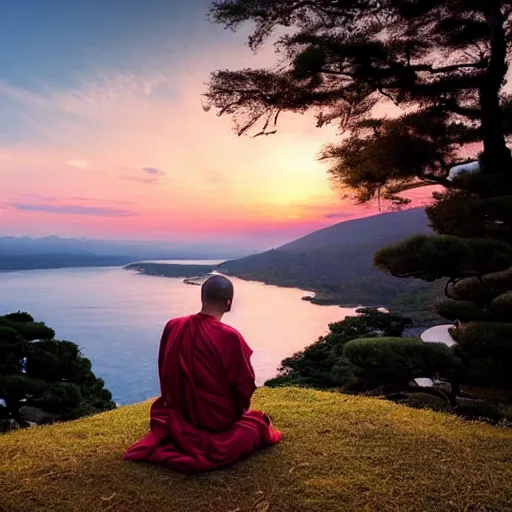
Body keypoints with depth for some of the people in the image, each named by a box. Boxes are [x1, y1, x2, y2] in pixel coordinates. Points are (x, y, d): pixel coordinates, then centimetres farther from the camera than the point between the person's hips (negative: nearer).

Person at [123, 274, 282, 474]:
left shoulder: (172, 327, -11)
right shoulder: (230, 337, -25)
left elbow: (165, 376, 3)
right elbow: (245, 385, -14)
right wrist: (235, 411, 8)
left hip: (181, 412, 6)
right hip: (220, 419, -5)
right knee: (257, 422, 23)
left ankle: (182, 433, 9)